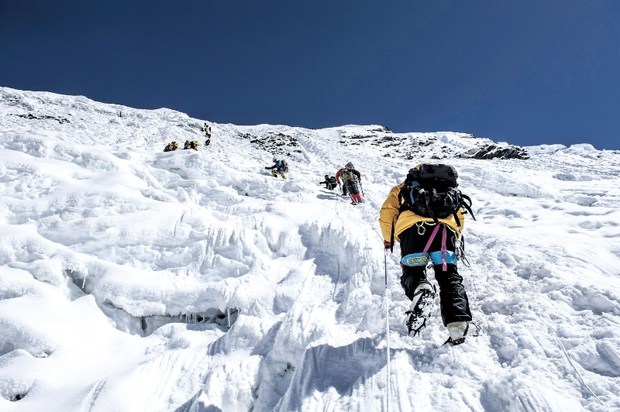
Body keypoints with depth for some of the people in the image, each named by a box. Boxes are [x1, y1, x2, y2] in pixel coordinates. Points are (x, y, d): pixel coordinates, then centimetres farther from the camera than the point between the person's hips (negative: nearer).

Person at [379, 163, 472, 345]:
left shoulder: (401, 189, 33)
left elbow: (386, 213, 20)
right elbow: (460, 214, 28)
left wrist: (388, 240, 29)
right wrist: (455, 237, 38)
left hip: (413, 227, -2)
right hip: (445, 228, 2)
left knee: (412, 271, 7)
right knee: (449, 276, 4)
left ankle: (419, 288, -29)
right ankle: (457, 322, -17)